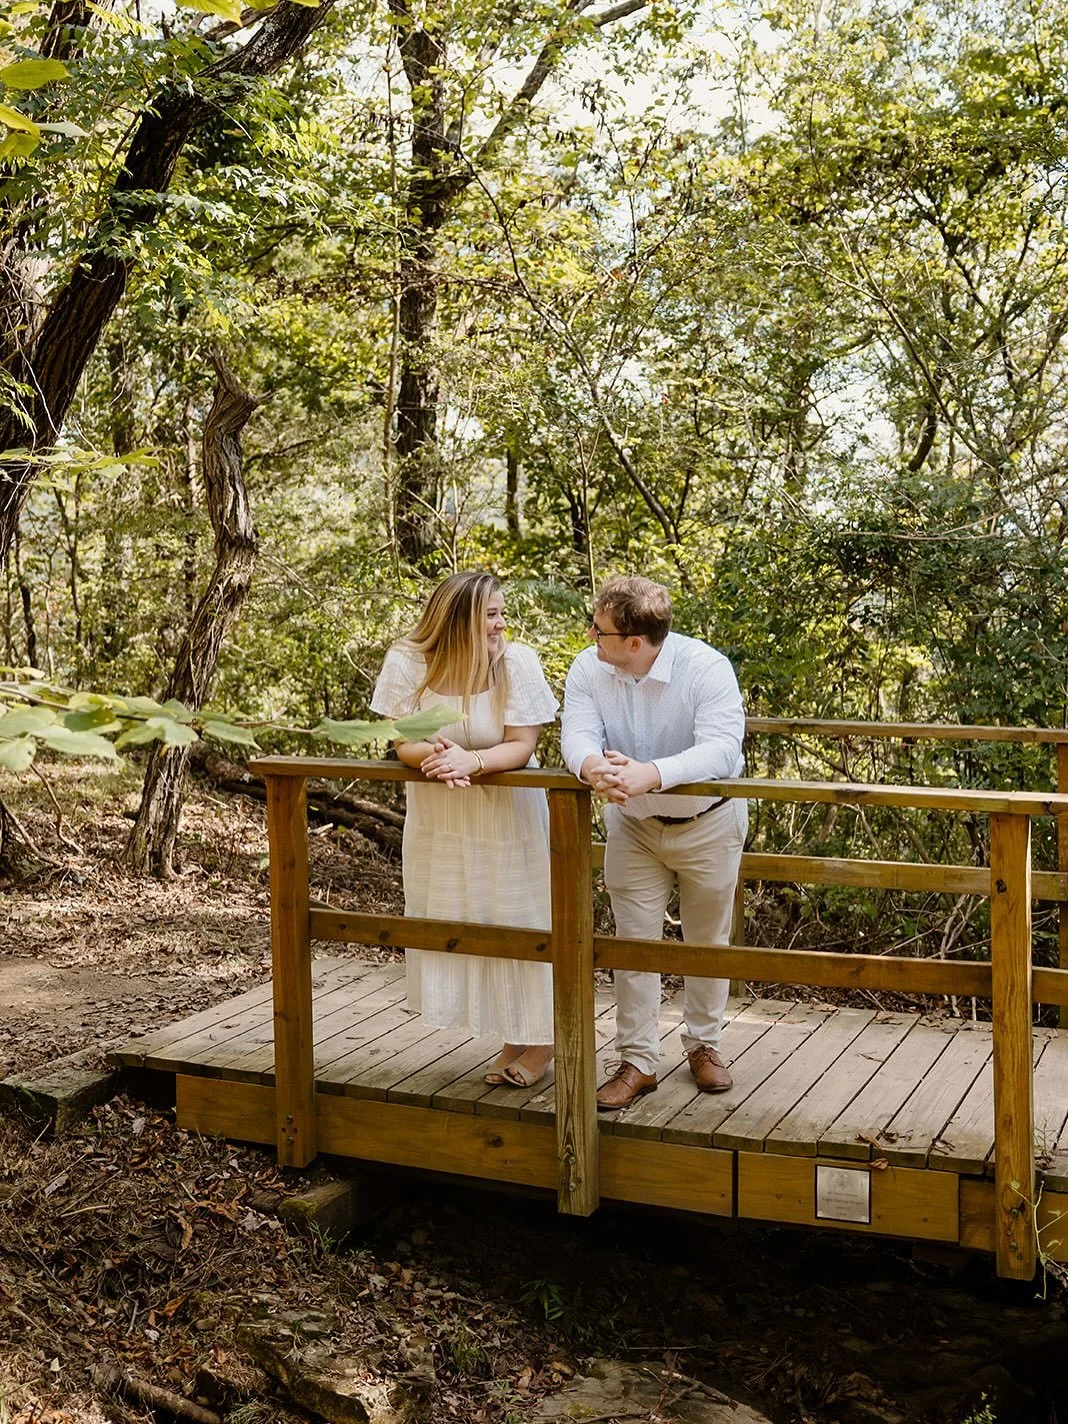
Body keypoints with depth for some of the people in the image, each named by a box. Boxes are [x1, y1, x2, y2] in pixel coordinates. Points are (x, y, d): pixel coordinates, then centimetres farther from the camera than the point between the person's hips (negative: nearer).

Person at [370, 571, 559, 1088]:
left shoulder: (517, 662, -18)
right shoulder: (407, 663, -14)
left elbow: (521, 747, -19)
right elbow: (405, 744, -12)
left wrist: (471, 760, -37)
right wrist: (435, 757, -35)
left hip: (509, 815, -3)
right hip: (438, 822, 3)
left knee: (520, 921, 3)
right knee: (453, 925, 9)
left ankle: (539, 1038, 20)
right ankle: (514, 1036, 25)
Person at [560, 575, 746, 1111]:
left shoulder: (706, 668, -27)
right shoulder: (589, 669, -15)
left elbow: (721, 749, -40)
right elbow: (577, 735, -26)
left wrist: (649, 774, -55)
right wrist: (593, 767, -51)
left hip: (707, 824, -2)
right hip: (632, 826, 3)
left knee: (707, 941, 14)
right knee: (633, 943, 3)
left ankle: (703, 1044, 33)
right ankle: (637, 1061, 14)